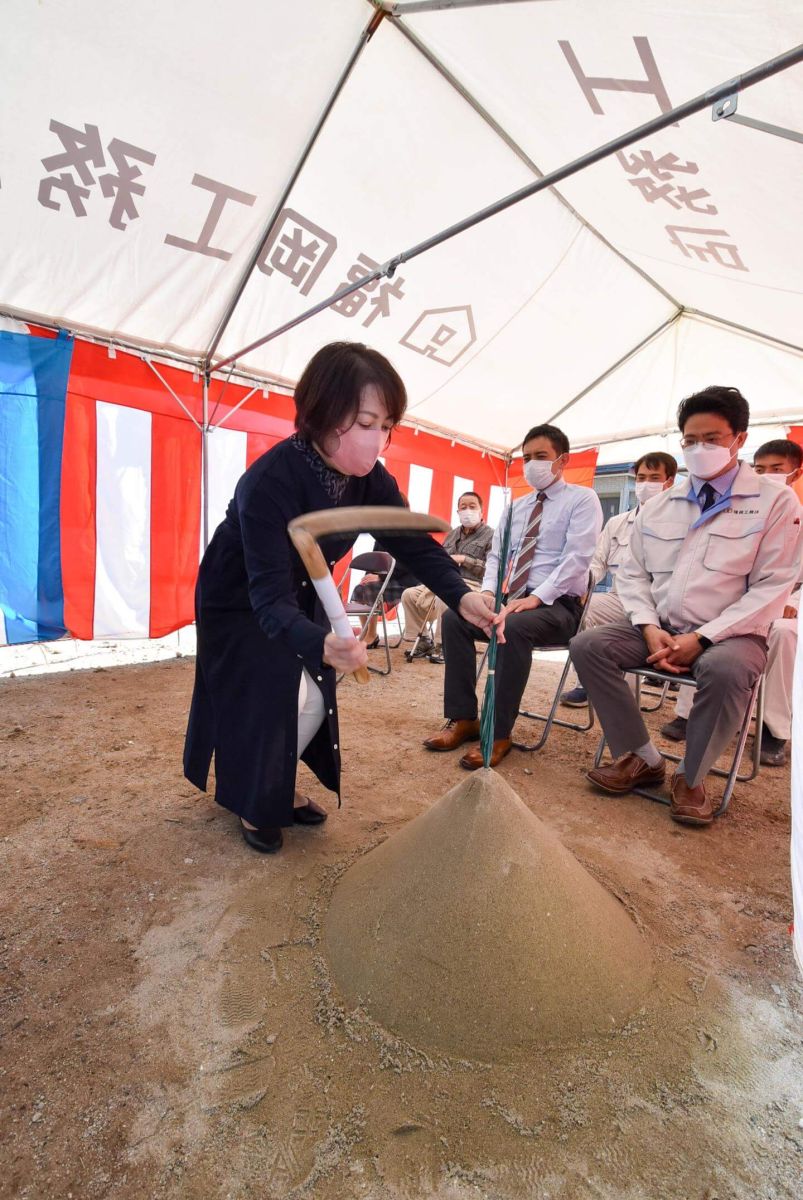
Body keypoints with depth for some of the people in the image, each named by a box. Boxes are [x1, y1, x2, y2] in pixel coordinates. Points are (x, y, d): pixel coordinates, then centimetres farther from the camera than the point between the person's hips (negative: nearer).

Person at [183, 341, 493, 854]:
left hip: (302, 596, 6)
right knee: (272, 700, -12)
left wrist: (461, 595, -38)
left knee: (314, 700, 5)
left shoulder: (371, 480, -18)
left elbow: (415, 543, -19)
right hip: (239, 600, -6)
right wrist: (322, 644, -63)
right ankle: (253, 806, 15)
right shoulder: (269, 481, -38)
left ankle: (280, 790, 31)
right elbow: (269, 597, -43)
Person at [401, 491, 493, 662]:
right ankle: (422, 639, 1)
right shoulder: (452, 534, 22)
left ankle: (442, 645, -19)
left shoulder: (490, 536, 2)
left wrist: (464, 559, -15)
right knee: (410, 595, -8)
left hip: (471, 585, -7)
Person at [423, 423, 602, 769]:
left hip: (557, 605, -6)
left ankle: (499, 733, -22)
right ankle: (463, 719, -10)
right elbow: (496, 555, 16)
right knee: (454, 617, -17)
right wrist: (488, 591, -6)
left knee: (513, 628, -37)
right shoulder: (516, 507, 19)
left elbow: (577, 558, -14)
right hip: (511, 598, 6)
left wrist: (536, 598, -26)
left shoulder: (582, 499, 0)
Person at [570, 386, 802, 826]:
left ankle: (691, 778, -10)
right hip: (658, 628, 4)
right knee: (587, 645, -18)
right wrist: (650, 628, -10)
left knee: (725, 669, -37)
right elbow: (632, 574, 8)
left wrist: (702, 637, -17)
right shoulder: (659, 505, 11)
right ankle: (642, 758, -5)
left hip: (727, 635, -4)